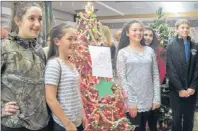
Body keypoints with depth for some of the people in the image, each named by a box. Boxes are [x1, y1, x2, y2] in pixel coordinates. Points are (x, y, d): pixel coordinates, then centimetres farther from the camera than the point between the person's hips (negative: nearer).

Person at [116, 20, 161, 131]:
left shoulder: (150, 51, 6)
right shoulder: (123, 52, -3)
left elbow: (156, 75, 6)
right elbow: (122, 78, -8)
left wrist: (157, 98, -1)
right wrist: (131, 101, -13)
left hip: (148, 100, 3)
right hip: (132, 101, -3)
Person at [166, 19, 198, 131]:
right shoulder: (171, 47, -1)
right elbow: (170, 70, -7)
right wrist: (179, 89, -12)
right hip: (176, 90, -2)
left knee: (189, 119, 11)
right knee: (177, 118, 8)